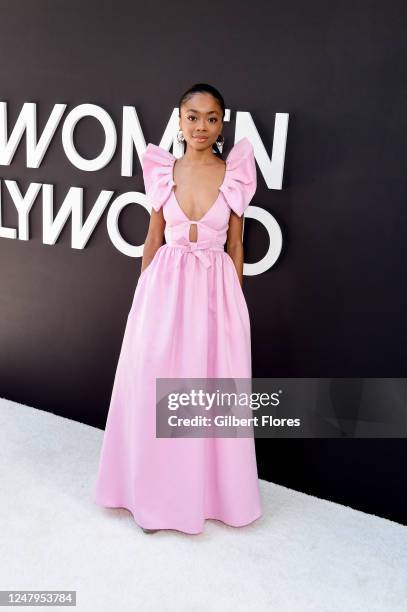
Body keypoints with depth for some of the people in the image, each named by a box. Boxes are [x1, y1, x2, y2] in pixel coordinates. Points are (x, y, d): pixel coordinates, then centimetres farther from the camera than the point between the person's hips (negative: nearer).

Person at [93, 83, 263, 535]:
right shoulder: (163, 171, 3)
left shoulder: (235, 174, -1)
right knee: (156, 388, 6)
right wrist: (144, 292, 9)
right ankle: (158, 493, 28)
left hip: (215, 290, -1)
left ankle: (209, 489, 30)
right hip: (165, 286, 2)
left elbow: (235, 246, 3)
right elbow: (154, 237, 9)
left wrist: (234, 302, 3)